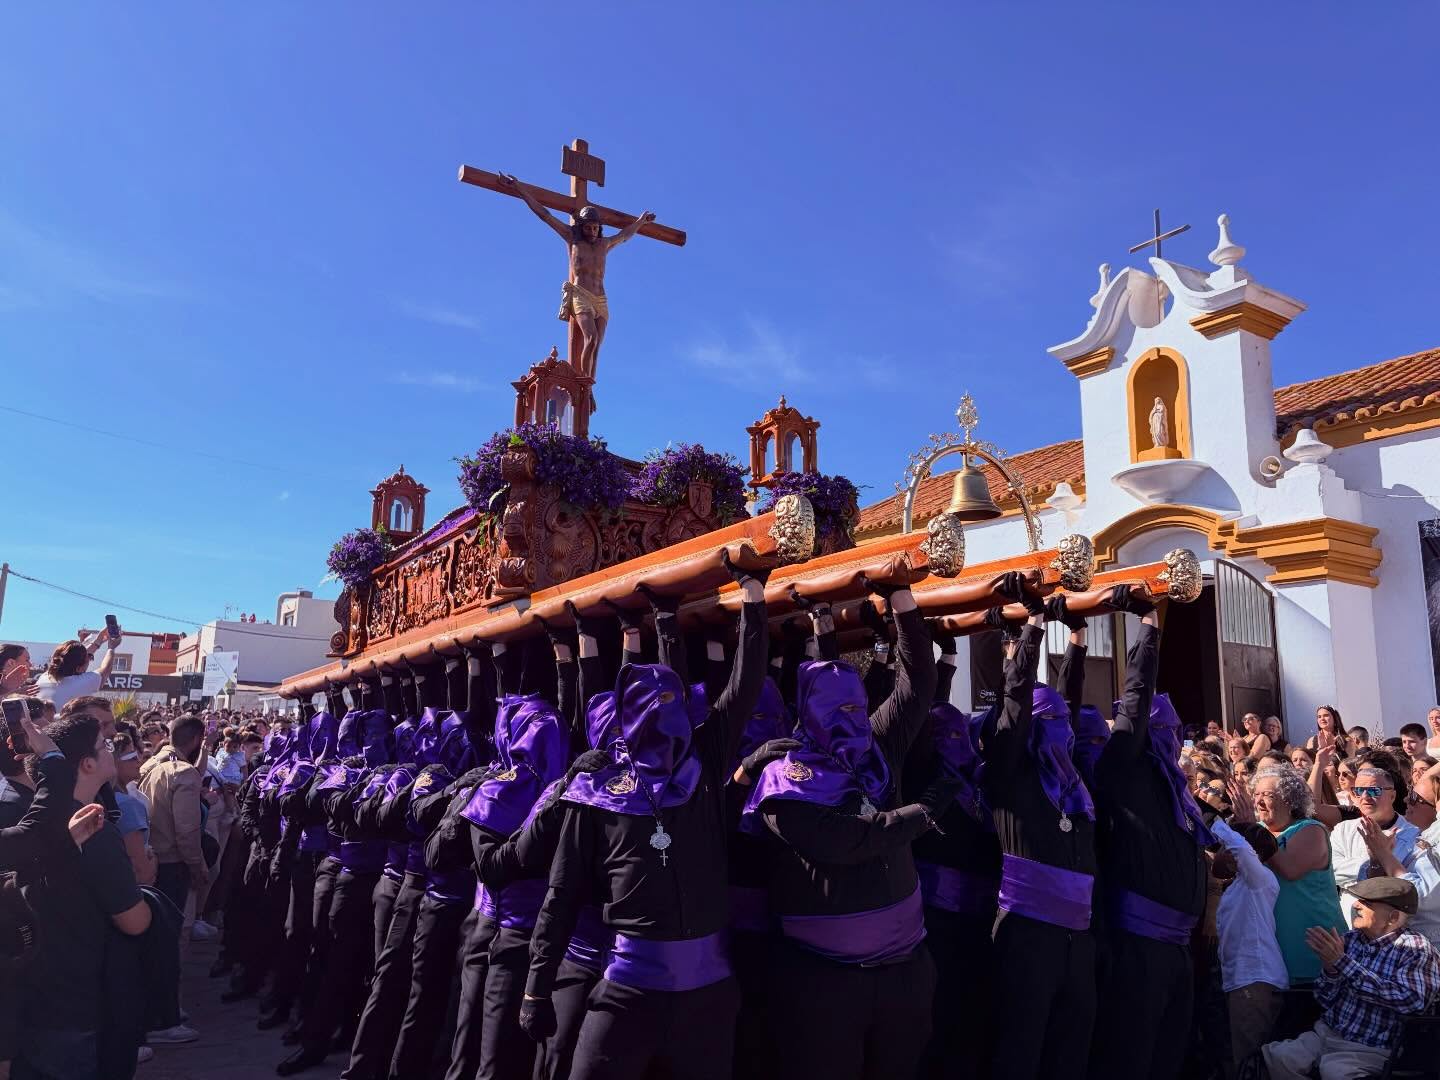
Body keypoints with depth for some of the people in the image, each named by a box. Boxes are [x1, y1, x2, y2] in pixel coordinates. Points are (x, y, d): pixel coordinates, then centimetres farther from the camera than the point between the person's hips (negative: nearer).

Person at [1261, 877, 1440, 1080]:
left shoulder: (1418, 950, -6)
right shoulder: (1350, 939, 4)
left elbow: (1410, 1000, -24)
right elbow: (1326, 1001, 6)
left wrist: (1342, 961, -24)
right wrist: (1330, 968, -15)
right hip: (1326, 1033, 4)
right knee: (1273, 1057, -20)